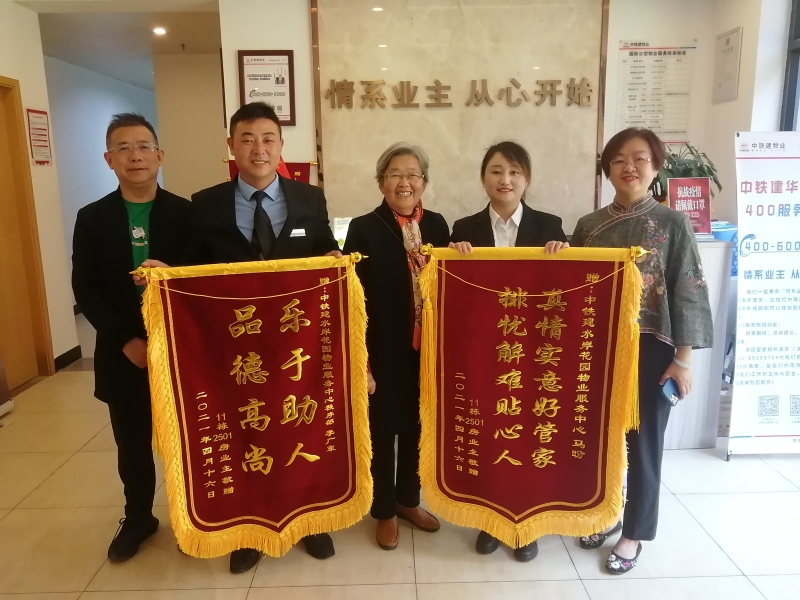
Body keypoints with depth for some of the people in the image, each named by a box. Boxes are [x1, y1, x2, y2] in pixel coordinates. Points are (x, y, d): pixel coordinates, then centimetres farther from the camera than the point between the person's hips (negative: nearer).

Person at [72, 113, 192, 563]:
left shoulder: (186, 213, -3)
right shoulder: (92, 218, 2)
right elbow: (85, 289, -2)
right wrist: (124, 340, -12)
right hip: (123, 353, 2)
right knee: (133, 444, 16)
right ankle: (138, 519, 36)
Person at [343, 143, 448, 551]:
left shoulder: (437, 225, 3)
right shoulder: (363, 229, -9)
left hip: (427, 350, 4)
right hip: (383, 353, -4)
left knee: (416, 428, 19)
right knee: (381, 432, 12)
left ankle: (408, 500, 41)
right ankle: (384, 511, 33)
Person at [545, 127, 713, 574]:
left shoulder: (673, 224, -4)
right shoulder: (589, 225, 5)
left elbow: (688, 293, -6)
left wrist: (684, 359, -9)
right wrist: (559, 256, -9)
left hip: (650, 349, -3)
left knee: (643, 441, 9)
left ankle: (634, 533, 28)